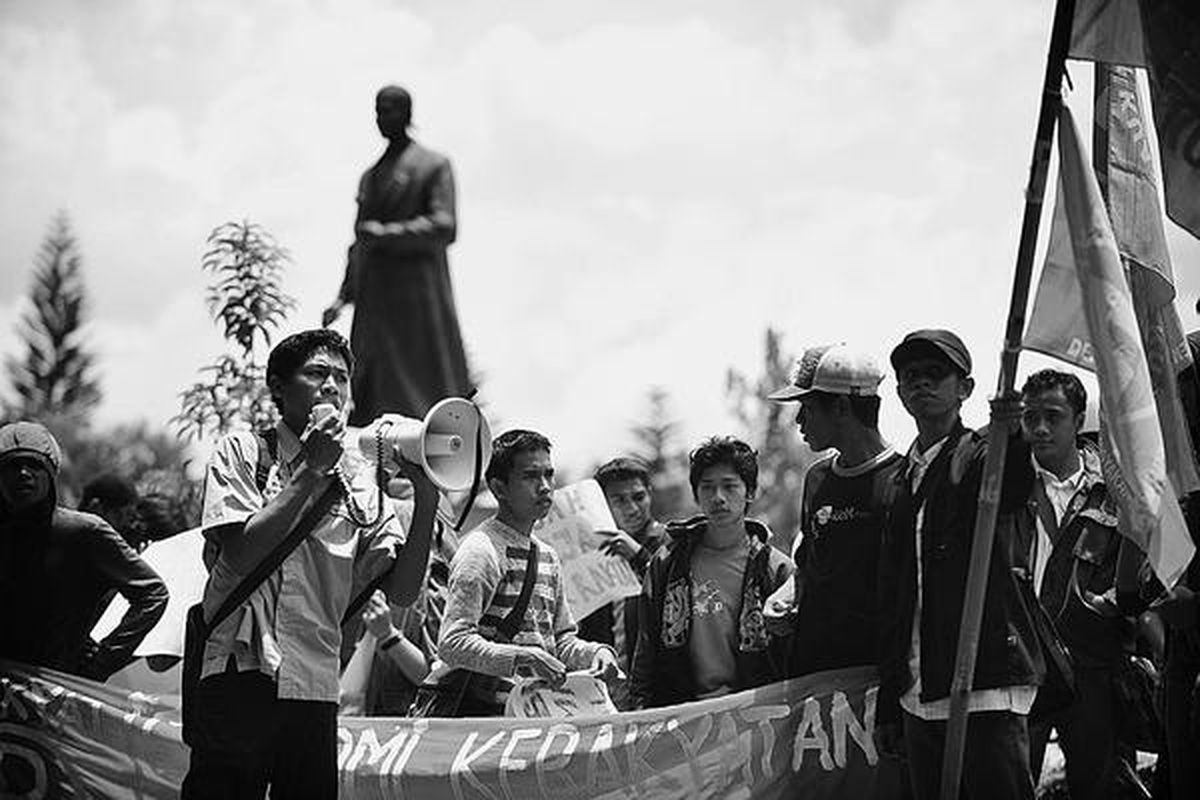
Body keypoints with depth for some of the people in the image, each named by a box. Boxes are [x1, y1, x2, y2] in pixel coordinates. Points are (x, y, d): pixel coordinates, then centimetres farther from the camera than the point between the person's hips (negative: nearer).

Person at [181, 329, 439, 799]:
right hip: (242, 677, -4)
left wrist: (426, 498, -7)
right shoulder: (243, 453, 5)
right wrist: (308, 470, -9)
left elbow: (401, 592, 5)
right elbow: (241, 556, -10)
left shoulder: (360, 485, 14)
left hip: (316, 689, 4)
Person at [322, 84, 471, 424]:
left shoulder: (433, 165, 1)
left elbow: (445, 228, -11)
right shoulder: (369, 177, 21)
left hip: (418, 294, -6)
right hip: (374, 300, 6)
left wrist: (387, 234, -16)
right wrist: (344, 296, 16)